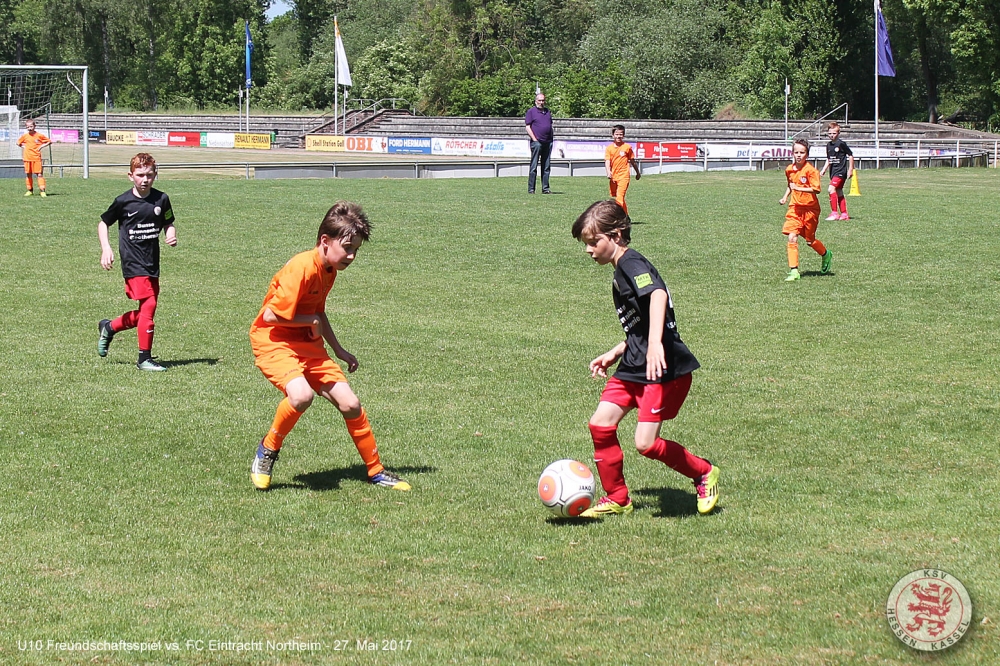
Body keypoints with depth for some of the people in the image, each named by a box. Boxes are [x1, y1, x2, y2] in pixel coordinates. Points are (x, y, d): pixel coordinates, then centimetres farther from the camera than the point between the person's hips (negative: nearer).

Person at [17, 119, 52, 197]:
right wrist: (23, 146, 5)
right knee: (28, 174, 8)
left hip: (36, 158, -3)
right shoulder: (24, 136, 4)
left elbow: (49, 141, 5)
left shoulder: (39, 135, -3)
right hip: (27, 158, 3)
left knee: (39, 174, -8)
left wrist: (42, 146, -5)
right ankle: (30, 190, 18)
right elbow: (18, 143, 22)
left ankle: (42, 190, -11)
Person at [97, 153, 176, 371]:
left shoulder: (161, 199, 3)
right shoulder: (123, 202, -6)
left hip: (152, 262, 5)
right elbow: (103, 223, 7)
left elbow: (168, 223, 17)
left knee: (144, 314, 10)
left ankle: (109, 327, 36)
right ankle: (144, 358, -3)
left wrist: (171, 235, -5)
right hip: (133, 262, -5)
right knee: (148, 306, -14)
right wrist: (106, 248, -5)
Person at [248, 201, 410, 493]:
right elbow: (271, 316, -25)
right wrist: (311, 322, -11)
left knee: (350, 403, -1)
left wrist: (339, 351, 22)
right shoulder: (302, 268, -23)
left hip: (308, 344, 8)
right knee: (301, 394, -34)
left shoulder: (329, 270, 6)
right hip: (272, 340, -8)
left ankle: (376, 471, 14)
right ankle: (267, 450, -8)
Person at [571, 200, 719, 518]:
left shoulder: (632, 263, -13)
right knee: (601, 423, -1)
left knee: (645, 443, -11)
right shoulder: (620, 274, 19)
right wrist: (615, 354, 25)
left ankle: (703, 473, 13)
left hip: (666, 368, -10)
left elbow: (658, 294, -33)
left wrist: (655, 344, -44)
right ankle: (617, 498, 11)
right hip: (635, 367, 10)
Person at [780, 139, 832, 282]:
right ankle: (793, 271, -9)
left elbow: (816, 189, -21)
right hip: (795, 207, 4)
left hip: (810, 209, -4)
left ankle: (826, 255, 41)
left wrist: (798, 188, -25)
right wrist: (785, 197, 7)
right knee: (792, 238, -11)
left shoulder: (810, 170, -15)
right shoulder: (789, 170, 4)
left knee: (810, 240, 9)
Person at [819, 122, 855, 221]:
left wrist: (850, 170, -6)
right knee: (839, 192, 12)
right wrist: (824, 170, 13)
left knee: (831, 189, -20)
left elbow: (851, 156, -5)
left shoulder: (841, 144, -10)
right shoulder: (829, 145, 12)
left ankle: (834, 213, -18)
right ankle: (844, 214, 19)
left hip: (841, 171, -8)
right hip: (833, 171, 8)